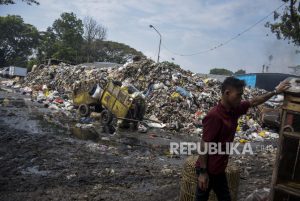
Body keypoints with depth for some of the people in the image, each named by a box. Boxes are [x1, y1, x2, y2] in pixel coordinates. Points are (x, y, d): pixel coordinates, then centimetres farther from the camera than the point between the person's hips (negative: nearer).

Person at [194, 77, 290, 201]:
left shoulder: (234, 109, 0)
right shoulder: (214, 116, -26)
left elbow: (254, 102, 17)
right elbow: (204, 145, -23)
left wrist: (275, 91, 20)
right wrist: (203, 172, -21)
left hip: (219, 168, 9)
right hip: (208, 169, -9)